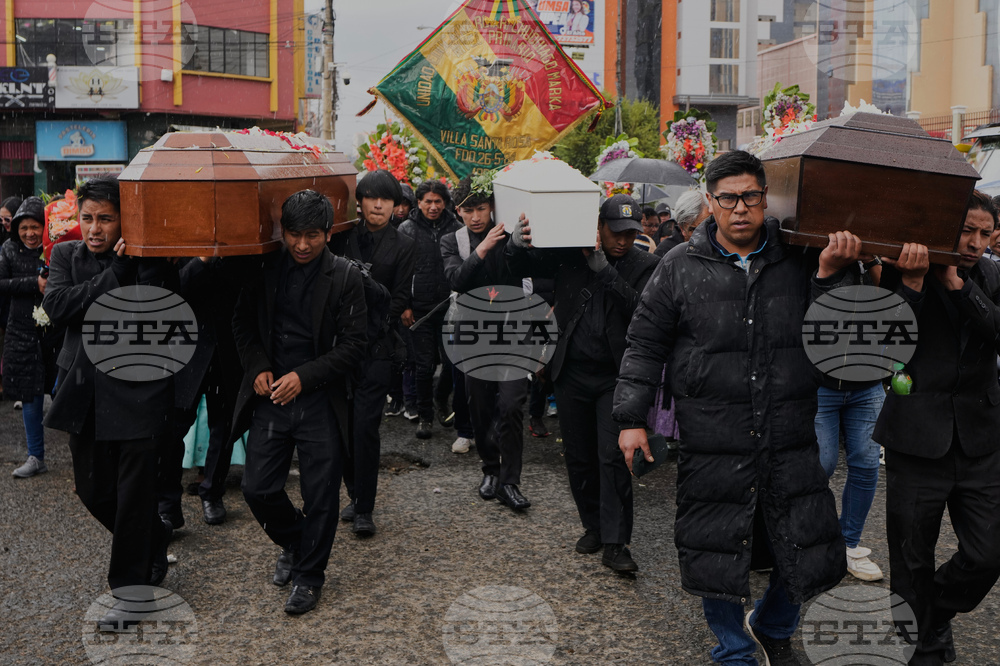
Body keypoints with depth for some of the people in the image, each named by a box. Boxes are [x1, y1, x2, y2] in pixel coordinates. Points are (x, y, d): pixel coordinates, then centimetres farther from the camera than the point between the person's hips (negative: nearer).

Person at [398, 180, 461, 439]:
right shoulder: (407, 229, 1)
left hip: (449, 306, 1)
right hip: (420, 308, -1)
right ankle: (425, 416, 17)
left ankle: (441, 400, 32)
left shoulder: (456, 229, 4)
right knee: (425, 364, 2)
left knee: (452, 360, 3)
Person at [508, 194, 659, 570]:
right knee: (579, 458, 12)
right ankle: (594, 526, 30)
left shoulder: (644, 265, -3)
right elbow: (522, 267, 3)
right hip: (572, 374, 3)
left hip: (614, 377, -2)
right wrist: (518, 245, -21)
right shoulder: (569, 254, 0)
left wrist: (603, 268, -24)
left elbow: (641, 309, -18)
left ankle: (615, 543, -1)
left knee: (613, 457, -9)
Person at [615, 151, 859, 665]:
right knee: (717, 558, 9)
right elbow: (645, 346, 4)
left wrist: (831, 275, -12)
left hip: (791, 447, 2)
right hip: (711, 446, -1)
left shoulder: (799, 261, 4)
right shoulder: (681, 267, 1)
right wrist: (632, 419, 0)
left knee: (811, 558, 9)